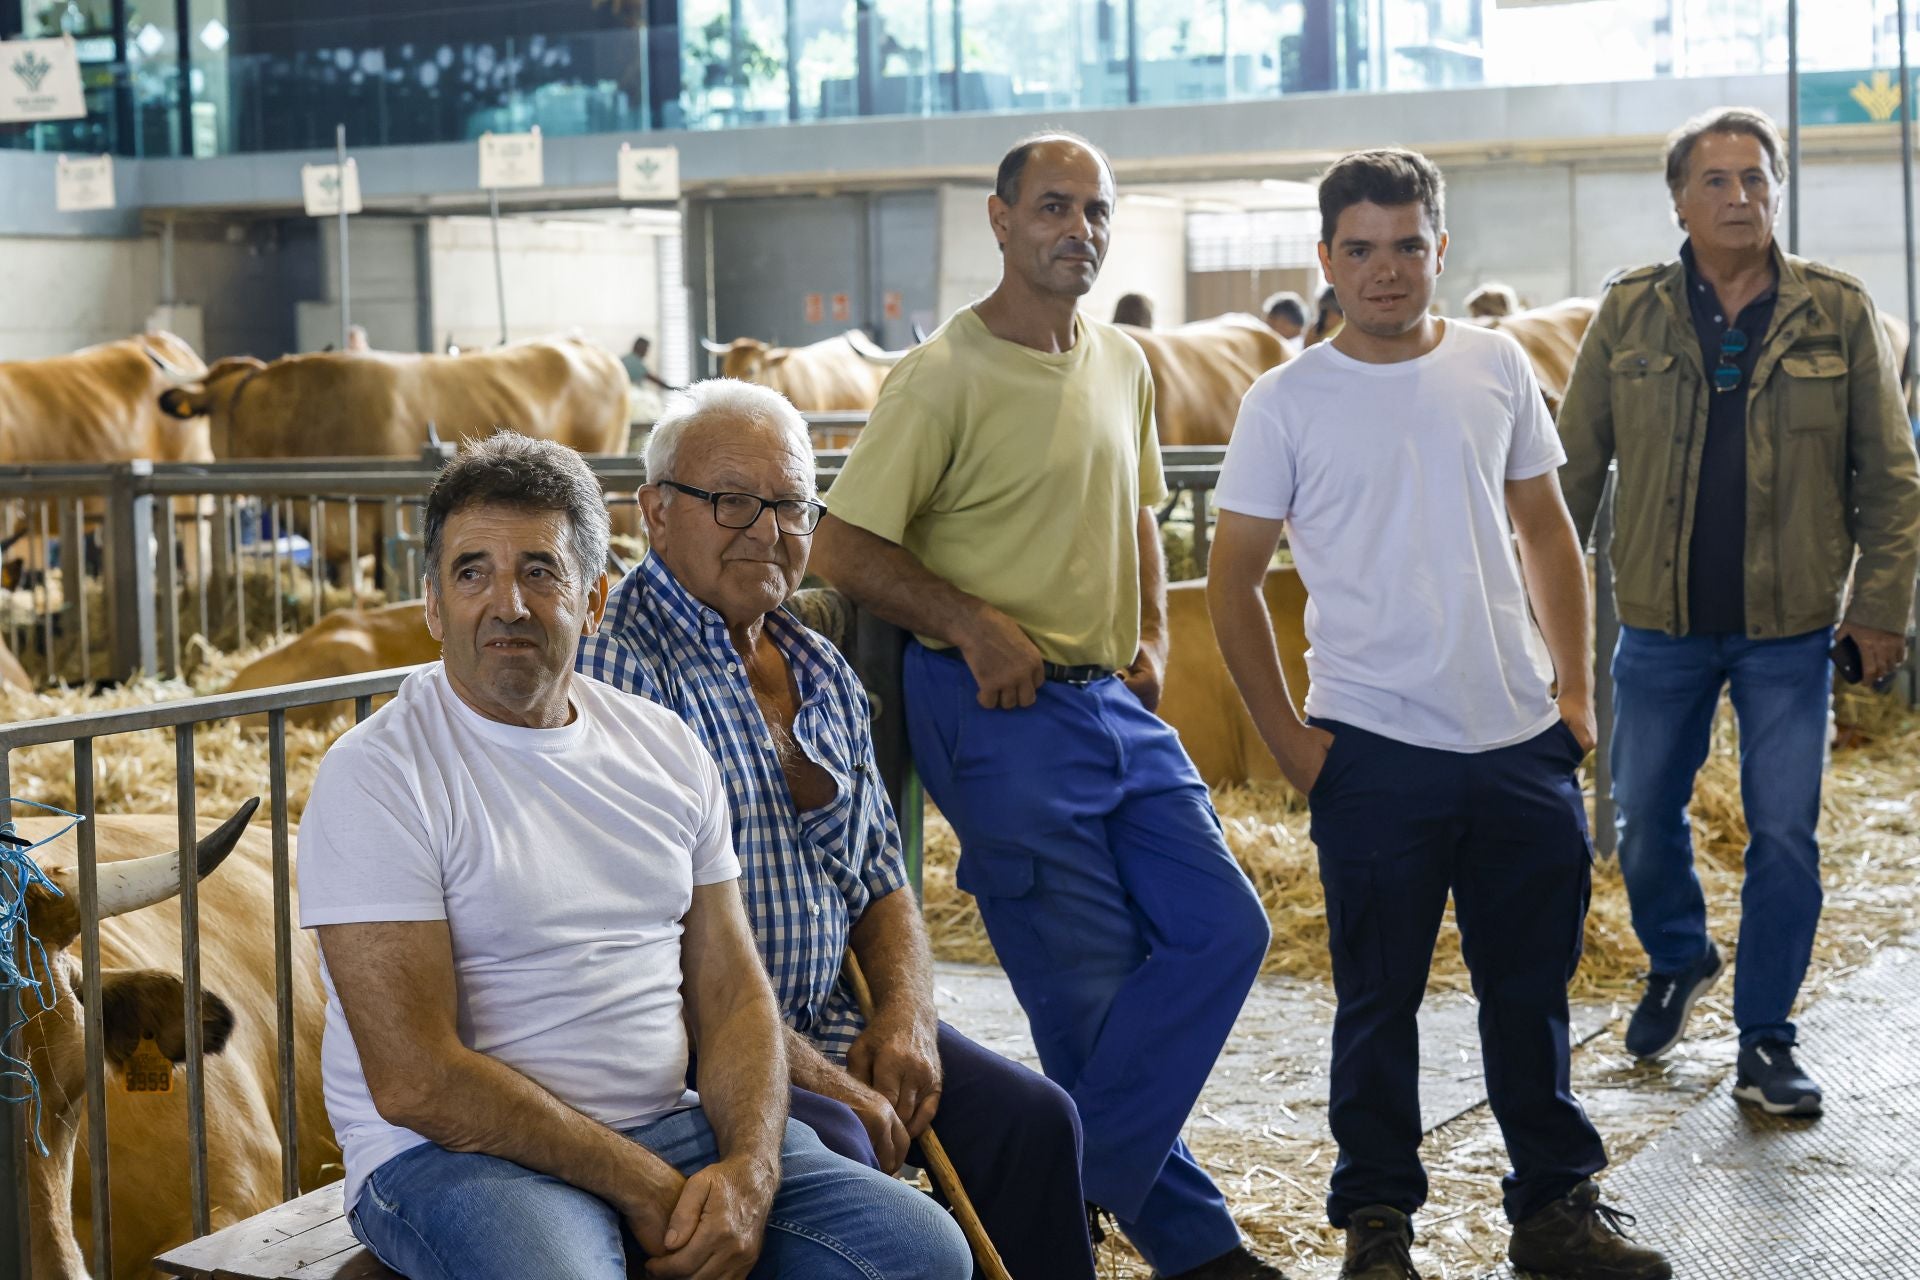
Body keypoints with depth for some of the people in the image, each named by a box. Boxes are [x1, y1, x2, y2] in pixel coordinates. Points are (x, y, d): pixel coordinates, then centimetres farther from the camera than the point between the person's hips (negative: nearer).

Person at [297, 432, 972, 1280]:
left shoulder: (667, 748, 11)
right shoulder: (376, 775, -9)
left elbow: (732, 995, 10)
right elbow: (416, 1081, -15)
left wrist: (749, 1171, -9)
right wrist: (641, 1187, -15)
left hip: (670, 1124, 5)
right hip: (459, 1157, -5)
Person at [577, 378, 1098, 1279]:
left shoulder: (823, 674, 14)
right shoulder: (615, 664, -13)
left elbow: (880, 879, 20)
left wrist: (904, 1013, -1)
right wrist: (815, 1078, -19)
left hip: (830, 1019, 8)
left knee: (1031, 1117, -7)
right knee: (833, 1150, -31)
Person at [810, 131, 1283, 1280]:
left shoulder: (1124, 366, 11)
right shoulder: (945, 377, -12)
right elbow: (844, 548, -13)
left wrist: (1152, 637, 13)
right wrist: (977, 625, -15)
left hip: (1115, 701, 8)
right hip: (1001, 712, -8)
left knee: (1224, 929, 1)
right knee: (1089, 986, -2)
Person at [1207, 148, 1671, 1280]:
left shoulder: (1496, 367, 5)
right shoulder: (1287, 402, -4)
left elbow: (1545, 529, 14)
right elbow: (1234, 577, 0)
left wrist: (1574, 688, 8)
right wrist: (1285, 737, -4)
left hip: (1523, 741, 3)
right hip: (1375, 750, -3)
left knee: (1533, 985, 13)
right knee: (1379, 1000, 6)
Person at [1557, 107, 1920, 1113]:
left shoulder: (1838, 314, -1)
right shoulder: (1628, 315, 1)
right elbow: (1573, 465, 5)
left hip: (1791, 627, -1)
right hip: (1661, 624, 1)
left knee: (1785, 835, -1)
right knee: (1645, 822, 11)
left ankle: (1764, 1041, 14)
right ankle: (1677, 961, 40)